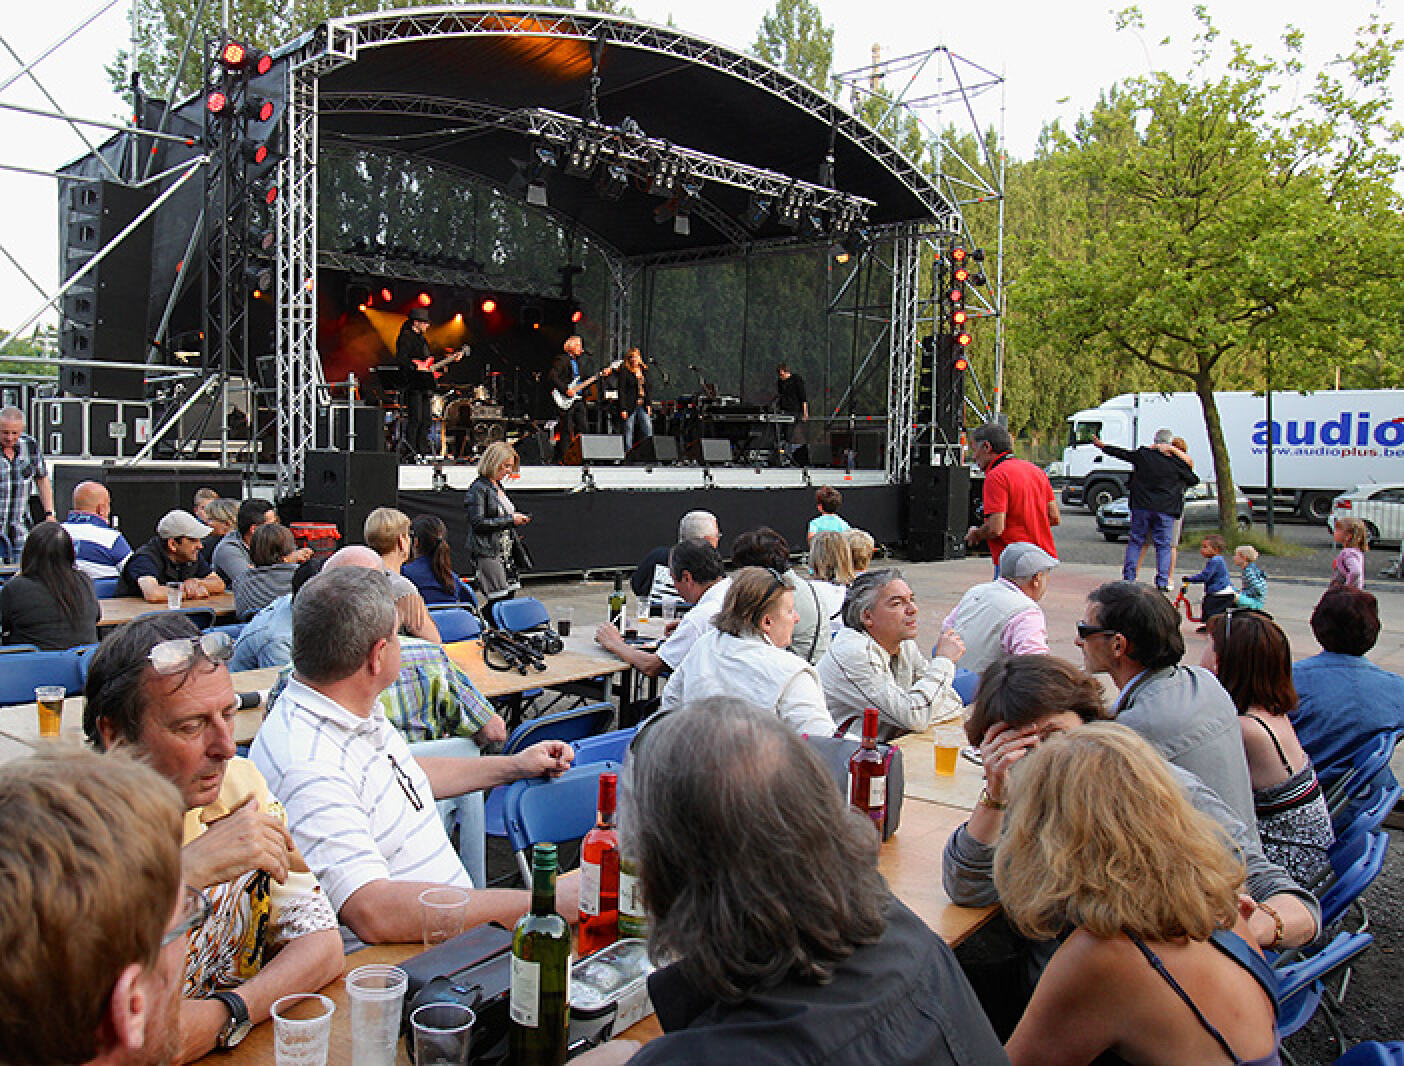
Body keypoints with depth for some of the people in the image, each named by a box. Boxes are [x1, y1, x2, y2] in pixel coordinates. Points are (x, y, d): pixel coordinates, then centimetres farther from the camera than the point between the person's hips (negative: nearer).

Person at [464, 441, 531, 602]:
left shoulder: (498, 486, 18)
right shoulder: (479, 488, -9)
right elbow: (478, 522, -17)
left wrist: (518, 519, 8)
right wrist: (510, 520, -14)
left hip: (506, 551, 9)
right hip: (487, 553, -9)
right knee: (500, 600, -15)